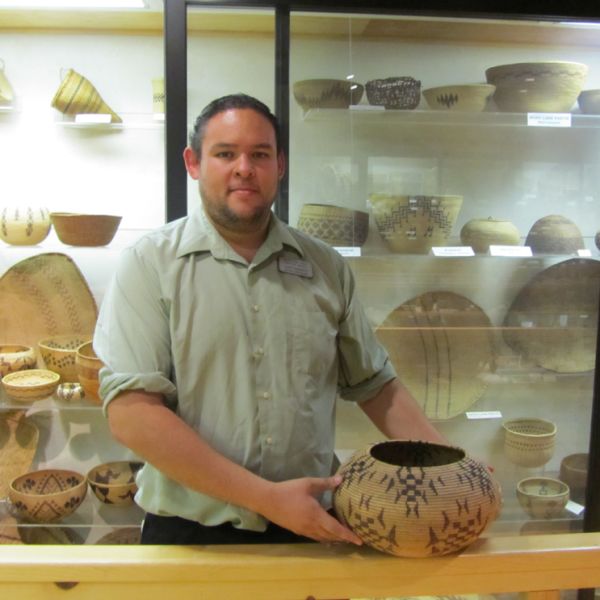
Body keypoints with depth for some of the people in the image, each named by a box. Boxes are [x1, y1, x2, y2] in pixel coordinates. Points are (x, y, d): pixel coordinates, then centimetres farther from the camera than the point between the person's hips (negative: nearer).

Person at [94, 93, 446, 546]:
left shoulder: (326, 267, 2)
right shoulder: (151, 263, -9)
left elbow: (373, 383, 8)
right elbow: (130, 413, -17)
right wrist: (266, 497, -21)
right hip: (191, 532, -2)